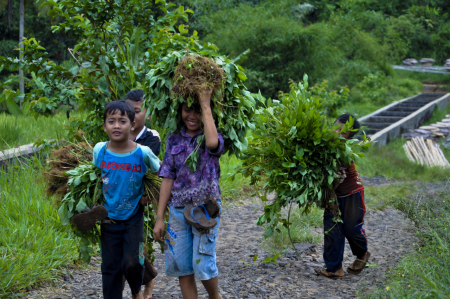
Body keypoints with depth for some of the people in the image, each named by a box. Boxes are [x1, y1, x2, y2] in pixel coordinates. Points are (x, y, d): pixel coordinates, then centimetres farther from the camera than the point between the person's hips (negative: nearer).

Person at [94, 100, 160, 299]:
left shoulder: (143, 153, -15)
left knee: (132, 263, -11)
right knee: (110, 267, 7)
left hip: (134, 218, -2)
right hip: (109, 219, 2)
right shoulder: (99, 150, -7)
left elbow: (160, 171, 2)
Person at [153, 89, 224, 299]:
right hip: (178, 210, 4)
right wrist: (159, 218, 3)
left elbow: (212, 143, -31)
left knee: (203, 265, -5)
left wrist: (205, 106, -21)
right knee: (181, 267, 5)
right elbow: (168, 179, 6)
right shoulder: (174, 140, 6)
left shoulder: (213, 137, -3)